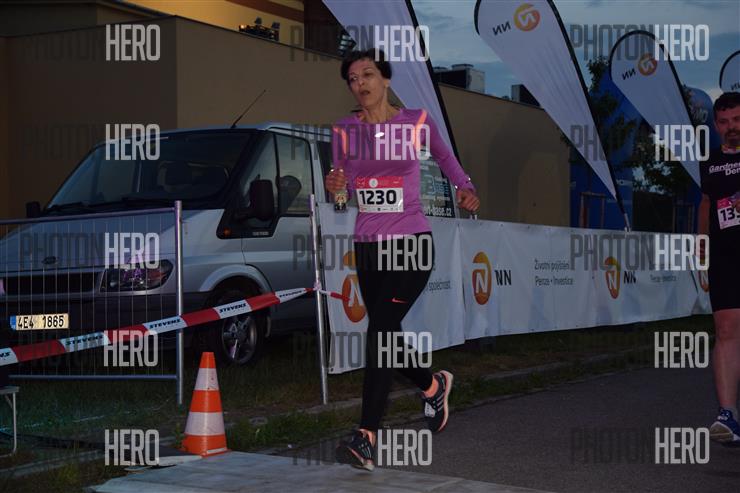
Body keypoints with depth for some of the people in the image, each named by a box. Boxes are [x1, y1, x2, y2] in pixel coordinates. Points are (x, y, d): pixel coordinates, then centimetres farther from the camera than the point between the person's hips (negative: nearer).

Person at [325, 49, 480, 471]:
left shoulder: (416, 122, -3)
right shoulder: (345, 131, 3)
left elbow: (443, 153, 14)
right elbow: (343, 183, 12)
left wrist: (467, 188, -1)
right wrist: (335, 186, -11)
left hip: (412, 245, -5)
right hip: (367, 246, 5)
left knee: (380, 329, -18)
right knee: (386, 334, 11)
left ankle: (367, 438, -17)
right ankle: (433, 385, 41)